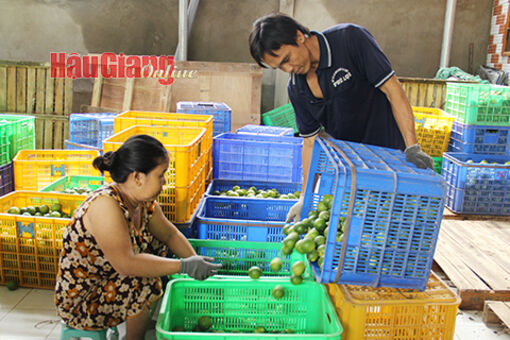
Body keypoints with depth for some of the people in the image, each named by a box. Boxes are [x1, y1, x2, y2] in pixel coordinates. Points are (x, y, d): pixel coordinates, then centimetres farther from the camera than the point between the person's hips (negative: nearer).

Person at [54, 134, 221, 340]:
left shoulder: (144, 202, -5)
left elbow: (170, 234, 10)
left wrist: (196, 263, -2)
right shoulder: (105, 205, -30)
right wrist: (184, 266, -29)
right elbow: (126, 263, -34)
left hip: (110, 281, 8)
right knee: (145, 283, -25)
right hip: (77, 305, -8)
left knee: (157, 246, 7)